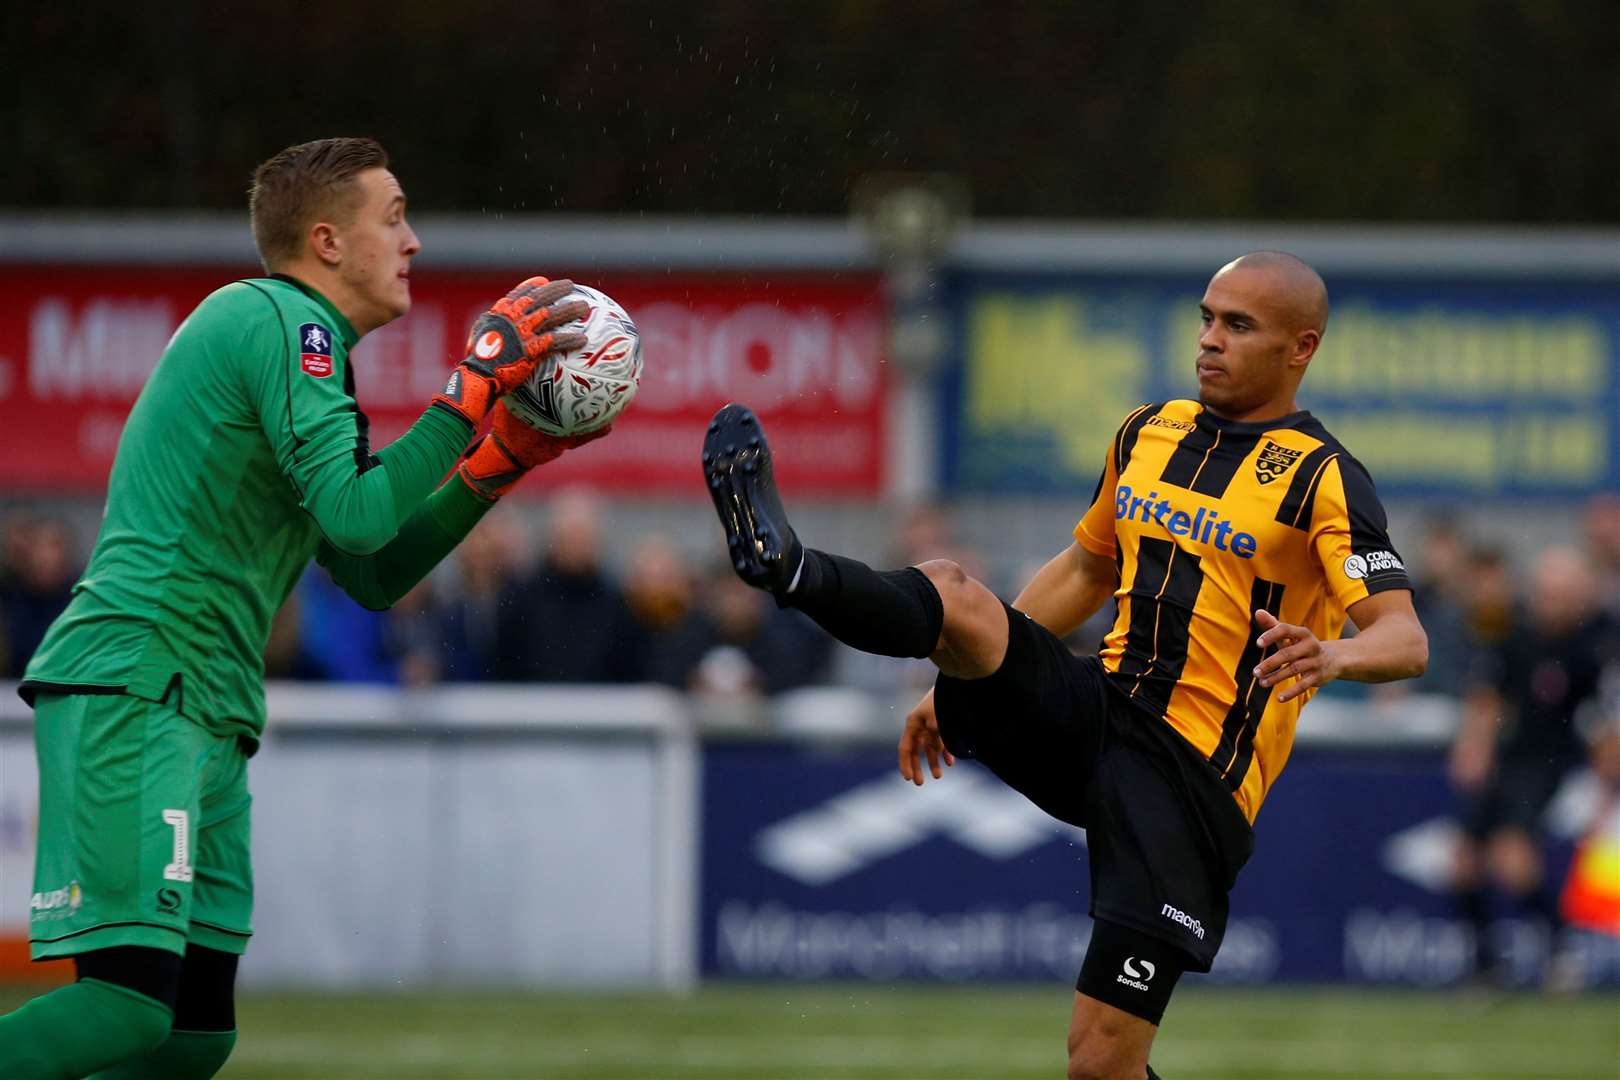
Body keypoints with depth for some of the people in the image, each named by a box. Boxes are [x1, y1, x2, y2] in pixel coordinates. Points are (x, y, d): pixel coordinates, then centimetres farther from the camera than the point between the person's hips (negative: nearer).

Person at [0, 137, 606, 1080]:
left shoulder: (294, 334, 26)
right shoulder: (281, 320, -5)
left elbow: (374, 575, 26)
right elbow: (357, 515, -17)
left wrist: (504, 456, 20)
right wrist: (477, 385, -11)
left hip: (207, 717, 10)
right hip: (134, 686, -10)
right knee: (129, 1004, -21)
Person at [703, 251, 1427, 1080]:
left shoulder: (1322, 479, -6)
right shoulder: (1147, 434, 14)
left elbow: (1405, 639, -16)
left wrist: (1331, 655, -39)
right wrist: (960, 685, 26)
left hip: (1188, 779, -6)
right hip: (1093, 718, 6)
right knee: (952, 592, -22)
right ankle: (783, 565, -47)